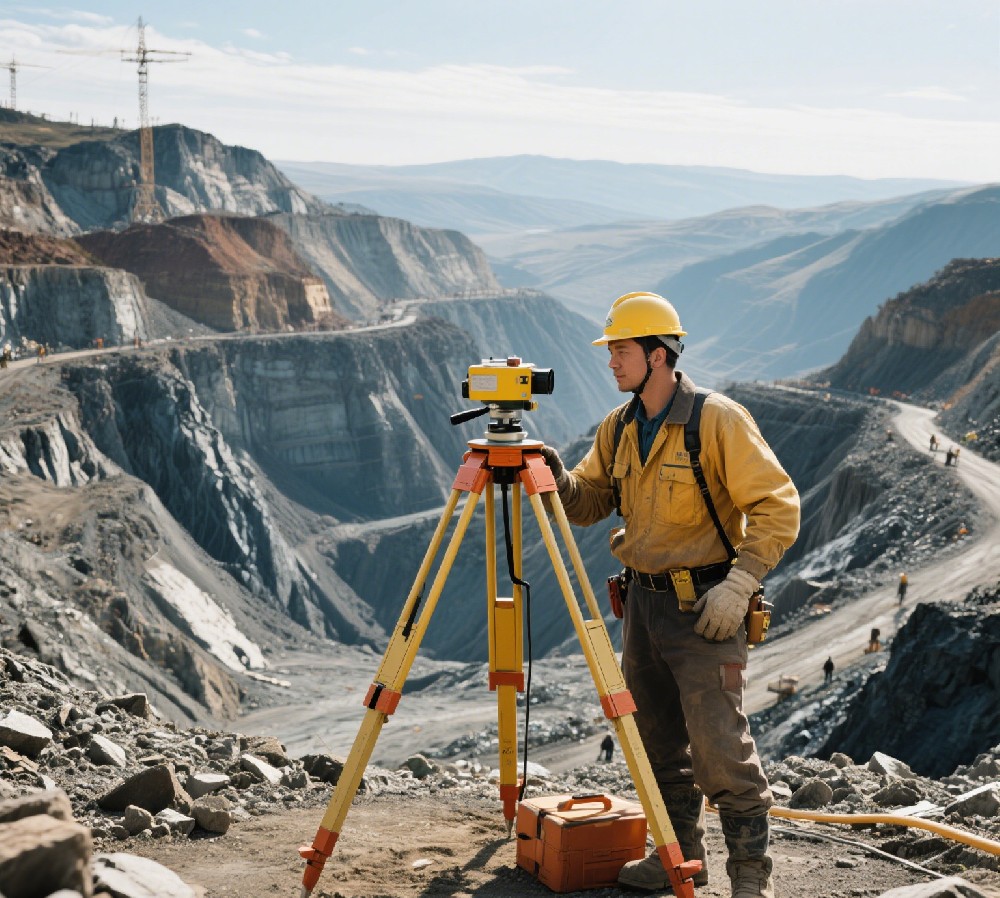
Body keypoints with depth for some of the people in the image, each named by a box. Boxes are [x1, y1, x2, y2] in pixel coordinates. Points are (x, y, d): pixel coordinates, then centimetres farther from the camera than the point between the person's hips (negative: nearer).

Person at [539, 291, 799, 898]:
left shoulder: (718, 420, -14)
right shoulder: (619, 428, 8)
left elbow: (778, 507, -14)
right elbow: (588, 503, 12)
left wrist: (738, 585, -21)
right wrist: (559, 479, -10)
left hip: (705, 607, -7)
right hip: (643, 599, 7)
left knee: (719, 746, -9)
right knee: (659, 743, 14)